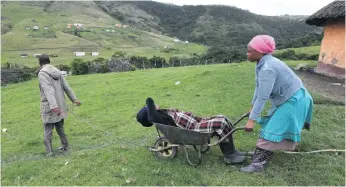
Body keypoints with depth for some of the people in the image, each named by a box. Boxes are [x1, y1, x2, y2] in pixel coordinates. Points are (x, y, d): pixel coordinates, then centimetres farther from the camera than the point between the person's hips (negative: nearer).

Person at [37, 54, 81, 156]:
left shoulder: (42, 73, -11)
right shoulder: (57, 71, 8)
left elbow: (48, 90, -23)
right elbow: (66, 87, 9)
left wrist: (53, 106, -31)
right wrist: (74, 99, 12)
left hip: (49, 107, -6)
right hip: (60, 106, 6)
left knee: (48, 130, 3)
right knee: (60, 127, 19)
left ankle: (49, 152, 5)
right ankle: (65, 145, 28)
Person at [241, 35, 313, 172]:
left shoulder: (267, 68, -31)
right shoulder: (263, 63, 0)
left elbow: (263, 97, -32)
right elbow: (258, 87, 8)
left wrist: (252, 119, -29)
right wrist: (252, 107, 16)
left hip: (293, 100, -9)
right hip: (286, 98, 9)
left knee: (272, 130, -10)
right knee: (275, 126, 21)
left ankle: (259, 162, -6)